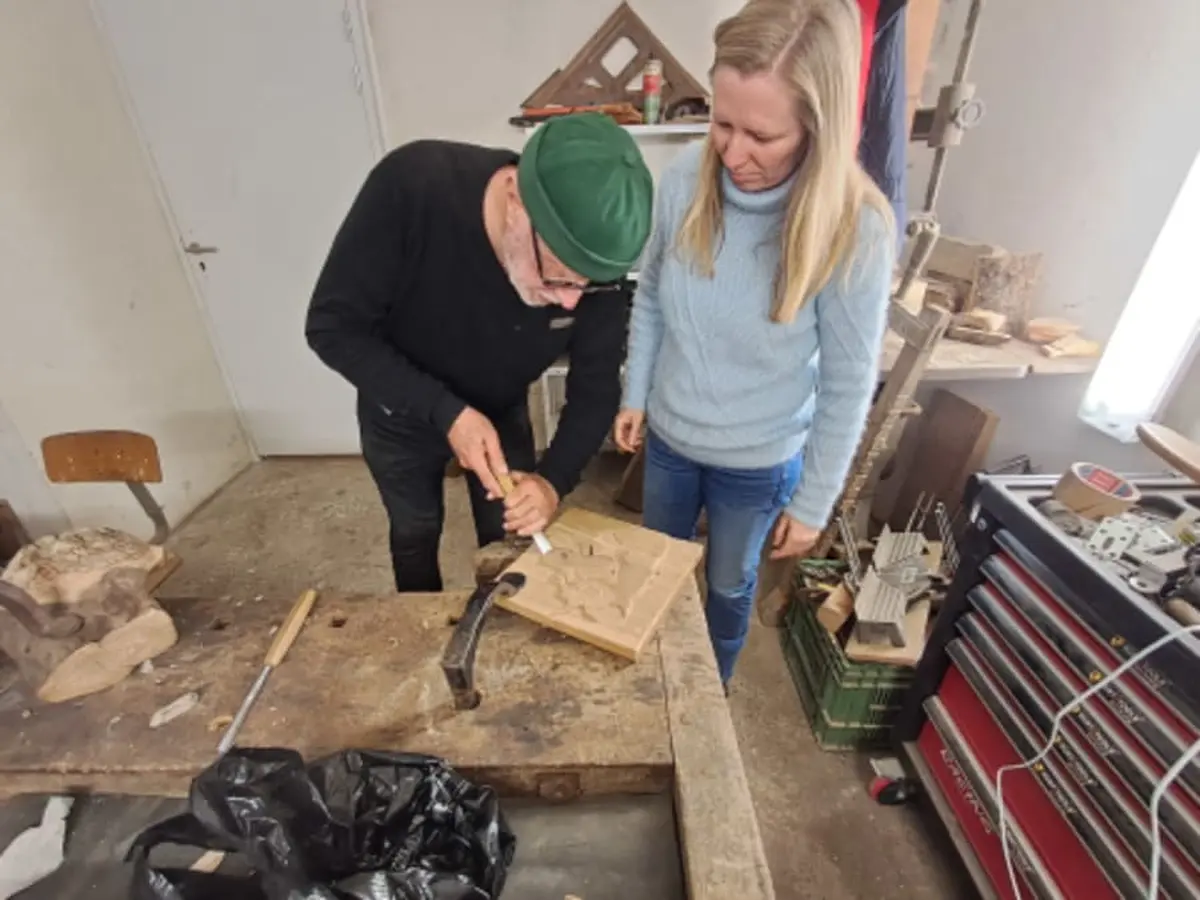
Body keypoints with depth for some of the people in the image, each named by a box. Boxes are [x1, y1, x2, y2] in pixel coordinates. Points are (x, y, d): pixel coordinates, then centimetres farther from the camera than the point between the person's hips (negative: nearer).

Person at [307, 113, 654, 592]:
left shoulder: (597, 263, -29)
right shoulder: (410, 186, -36)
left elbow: (596, 387, -17)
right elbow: (332, 327, -26)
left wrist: (553, 480, -32)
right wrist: (444, 411, -35)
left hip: (502, 412, 1)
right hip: (401, 412, -1)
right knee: (415, 532, 20)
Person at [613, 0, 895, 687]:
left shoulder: (857, 228, -24)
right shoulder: (686, 178, -15)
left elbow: (849, 385, -15)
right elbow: (651, 299, 0)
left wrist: (814, 502, -8)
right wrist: (635, 397, 4)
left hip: (760, 463, -3)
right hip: (669, 436, 4)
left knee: (730, 586, 22)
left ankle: (714, 685, 57)